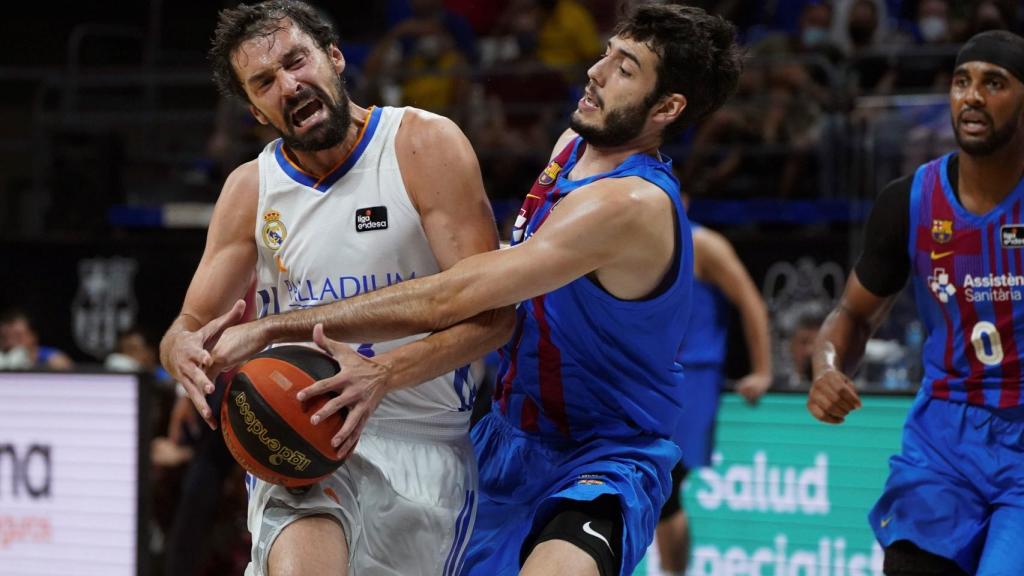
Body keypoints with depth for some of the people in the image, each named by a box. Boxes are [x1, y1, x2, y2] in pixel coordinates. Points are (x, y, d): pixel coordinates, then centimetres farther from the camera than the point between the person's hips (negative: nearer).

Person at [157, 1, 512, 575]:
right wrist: (184, 350, -14)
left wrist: (381, 374, -29)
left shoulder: (424, 146, -7)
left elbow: (491, 313, -13)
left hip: (423, 441, -1)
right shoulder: (251, 189, 5)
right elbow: (189, 326, 12)